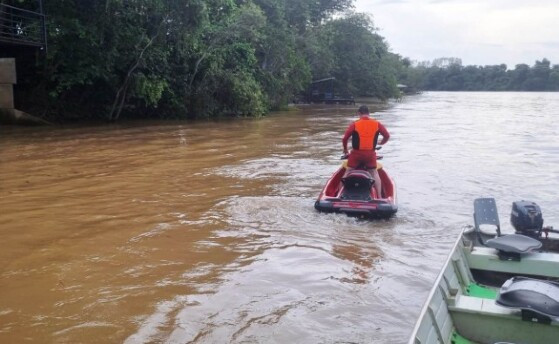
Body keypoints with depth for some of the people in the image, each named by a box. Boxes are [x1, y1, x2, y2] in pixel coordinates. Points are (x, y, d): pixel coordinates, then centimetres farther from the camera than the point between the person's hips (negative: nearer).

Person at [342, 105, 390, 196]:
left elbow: (344, 139, -5)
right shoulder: (377, 124, 1)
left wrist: (345, 150, 13)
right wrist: (381, 143, 29)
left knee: (348, 172, 11)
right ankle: (379, 196, 12)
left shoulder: (354, 124, -5)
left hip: (356, 153, -1)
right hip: (370, 153, 2)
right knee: (374, 172, 16)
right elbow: (387, 136, 8)